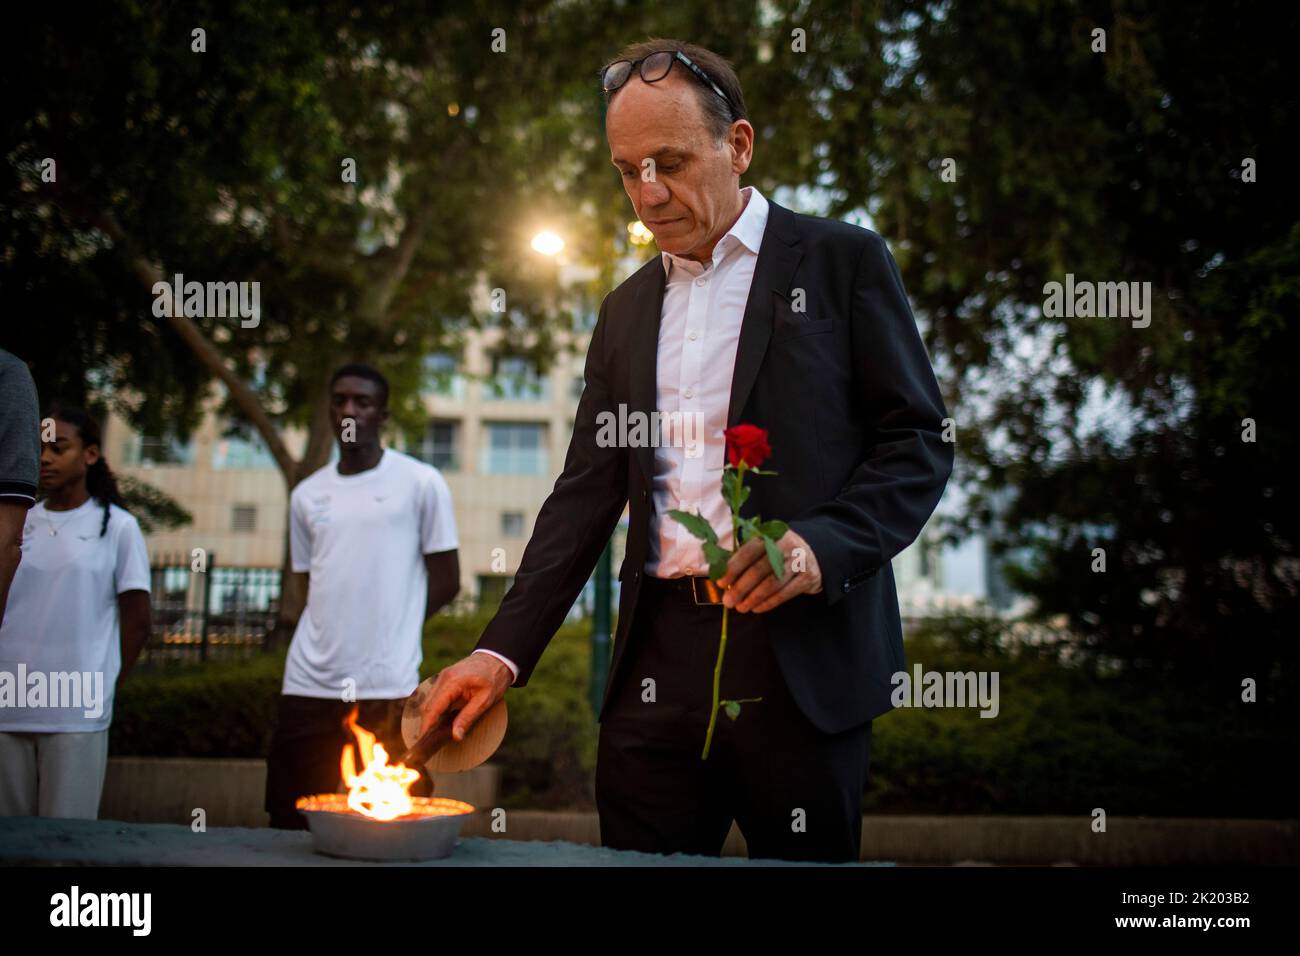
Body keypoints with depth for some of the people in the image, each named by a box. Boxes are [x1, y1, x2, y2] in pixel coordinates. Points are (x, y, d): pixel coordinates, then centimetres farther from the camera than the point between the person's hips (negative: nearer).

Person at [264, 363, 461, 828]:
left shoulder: (421, 483, 1)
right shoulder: (307, 494, 14)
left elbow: (446, 580, 2)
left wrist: (391, 628, 2)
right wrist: (338, 635, 5)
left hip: (388, 689, -4)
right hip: (308, 686, 4)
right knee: (291, 822, 7)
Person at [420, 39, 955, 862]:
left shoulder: (843, 260, 3)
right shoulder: (627, 310, 17)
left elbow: (921, 441, 0)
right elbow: (586, 493, 14)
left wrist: (823, 545, -18)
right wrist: (504, 651, 4)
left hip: (804, 654, -3)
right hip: (658, 664, 4)